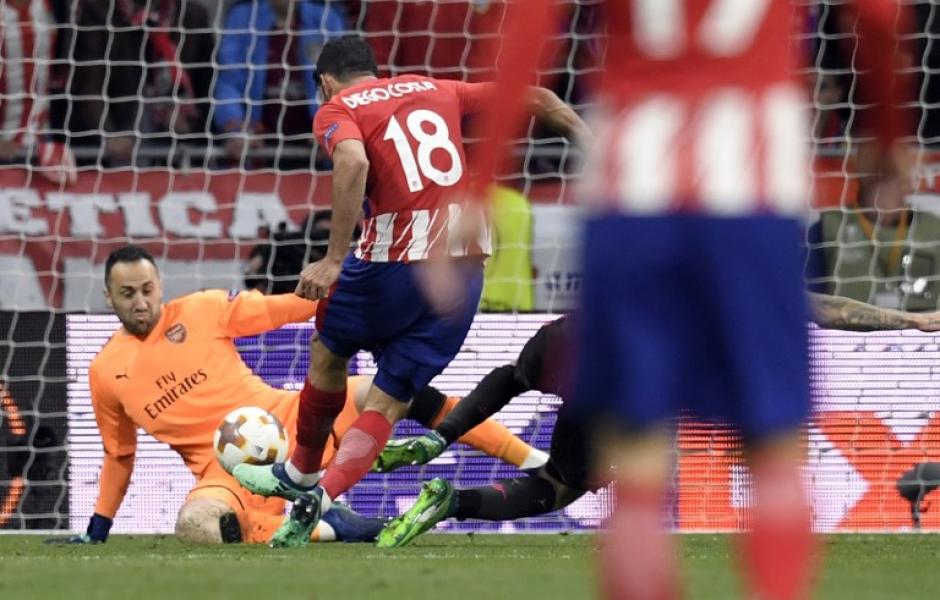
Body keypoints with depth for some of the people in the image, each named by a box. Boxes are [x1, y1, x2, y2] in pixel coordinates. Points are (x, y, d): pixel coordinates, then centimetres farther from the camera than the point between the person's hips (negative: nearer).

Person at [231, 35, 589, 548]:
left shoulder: (337, 110, 3)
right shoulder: (435, 90, 20)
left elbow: (353, 163, -19)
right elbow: (532, 98, 19)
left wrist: (333, 260, -22)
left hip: (398, 258, -4)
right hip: (466, 258, 4)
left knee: (329, 351, 24)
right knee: (389, 399, 10)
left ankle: (301, 475, 39)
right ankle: (321, 495, -7)